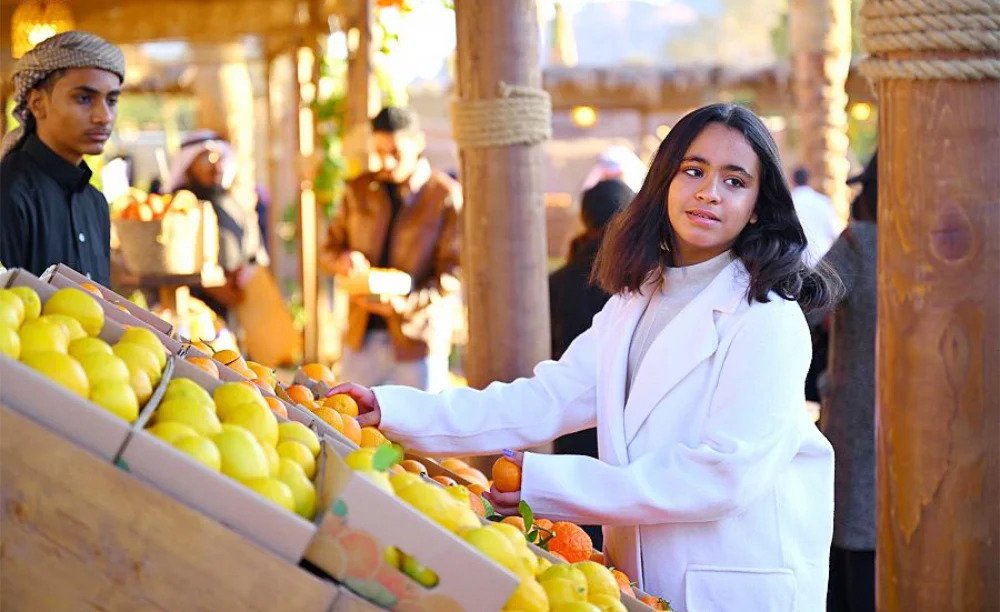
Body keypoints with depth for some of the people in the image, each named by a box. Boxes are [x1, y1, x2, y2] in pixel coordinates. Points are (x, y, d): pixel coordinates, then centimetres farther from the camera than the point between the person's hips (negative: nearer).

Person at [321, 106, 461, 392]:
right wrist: (342, 259, -9)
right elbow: (330, 248, 16)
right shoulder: (359, 190, 9)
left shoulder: (448, 196, -7)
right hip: (361, 336, 4)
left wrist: (405, 303, -23)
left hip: (418, 339, -4)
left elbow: (454, 274, -9)